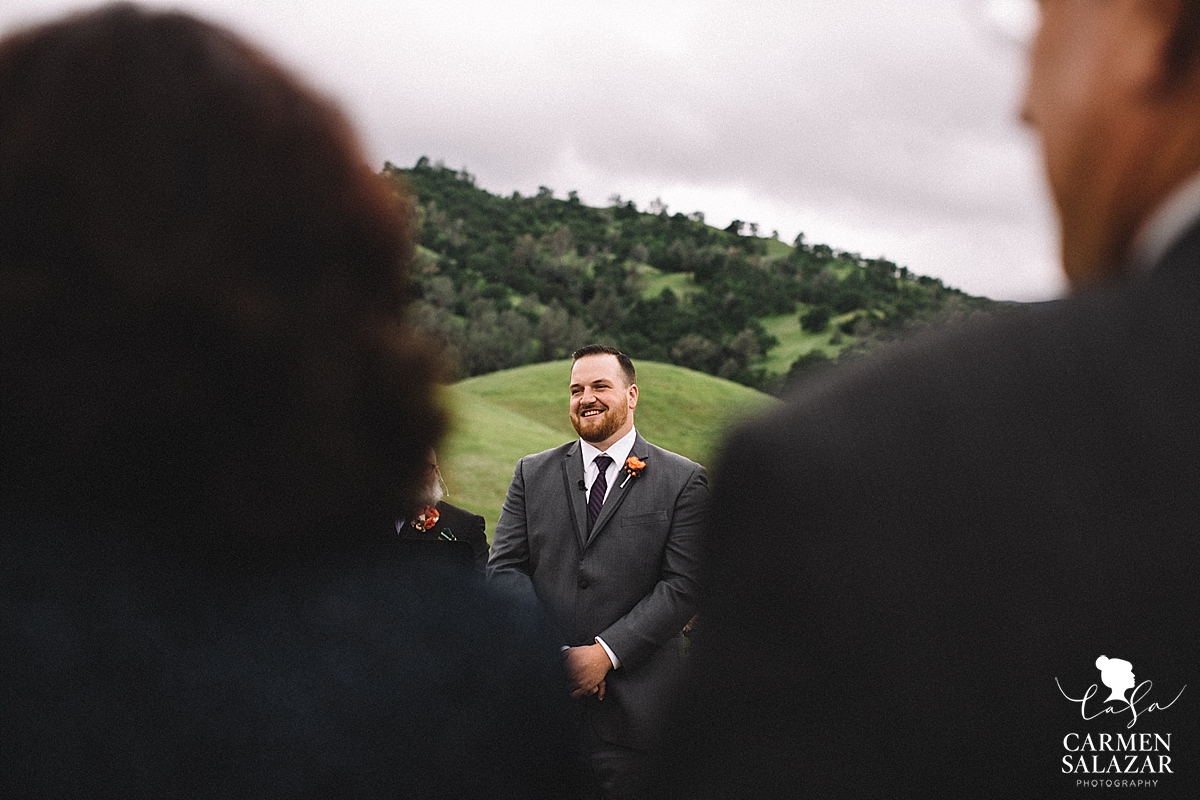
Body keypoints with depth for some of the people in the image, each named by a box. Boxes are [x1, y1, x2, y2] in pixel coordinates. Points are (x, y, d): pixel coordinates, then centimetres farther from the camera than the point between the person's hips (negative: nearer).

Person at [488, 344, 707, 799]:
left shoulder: (683, 481, 2)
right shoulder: (532, 474, 10)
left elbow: (683, 585, -5)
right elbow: (504, 568, 3)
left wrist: (608, 651, -14)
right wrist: (558, 654, -10)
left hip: (635, 702, -2)